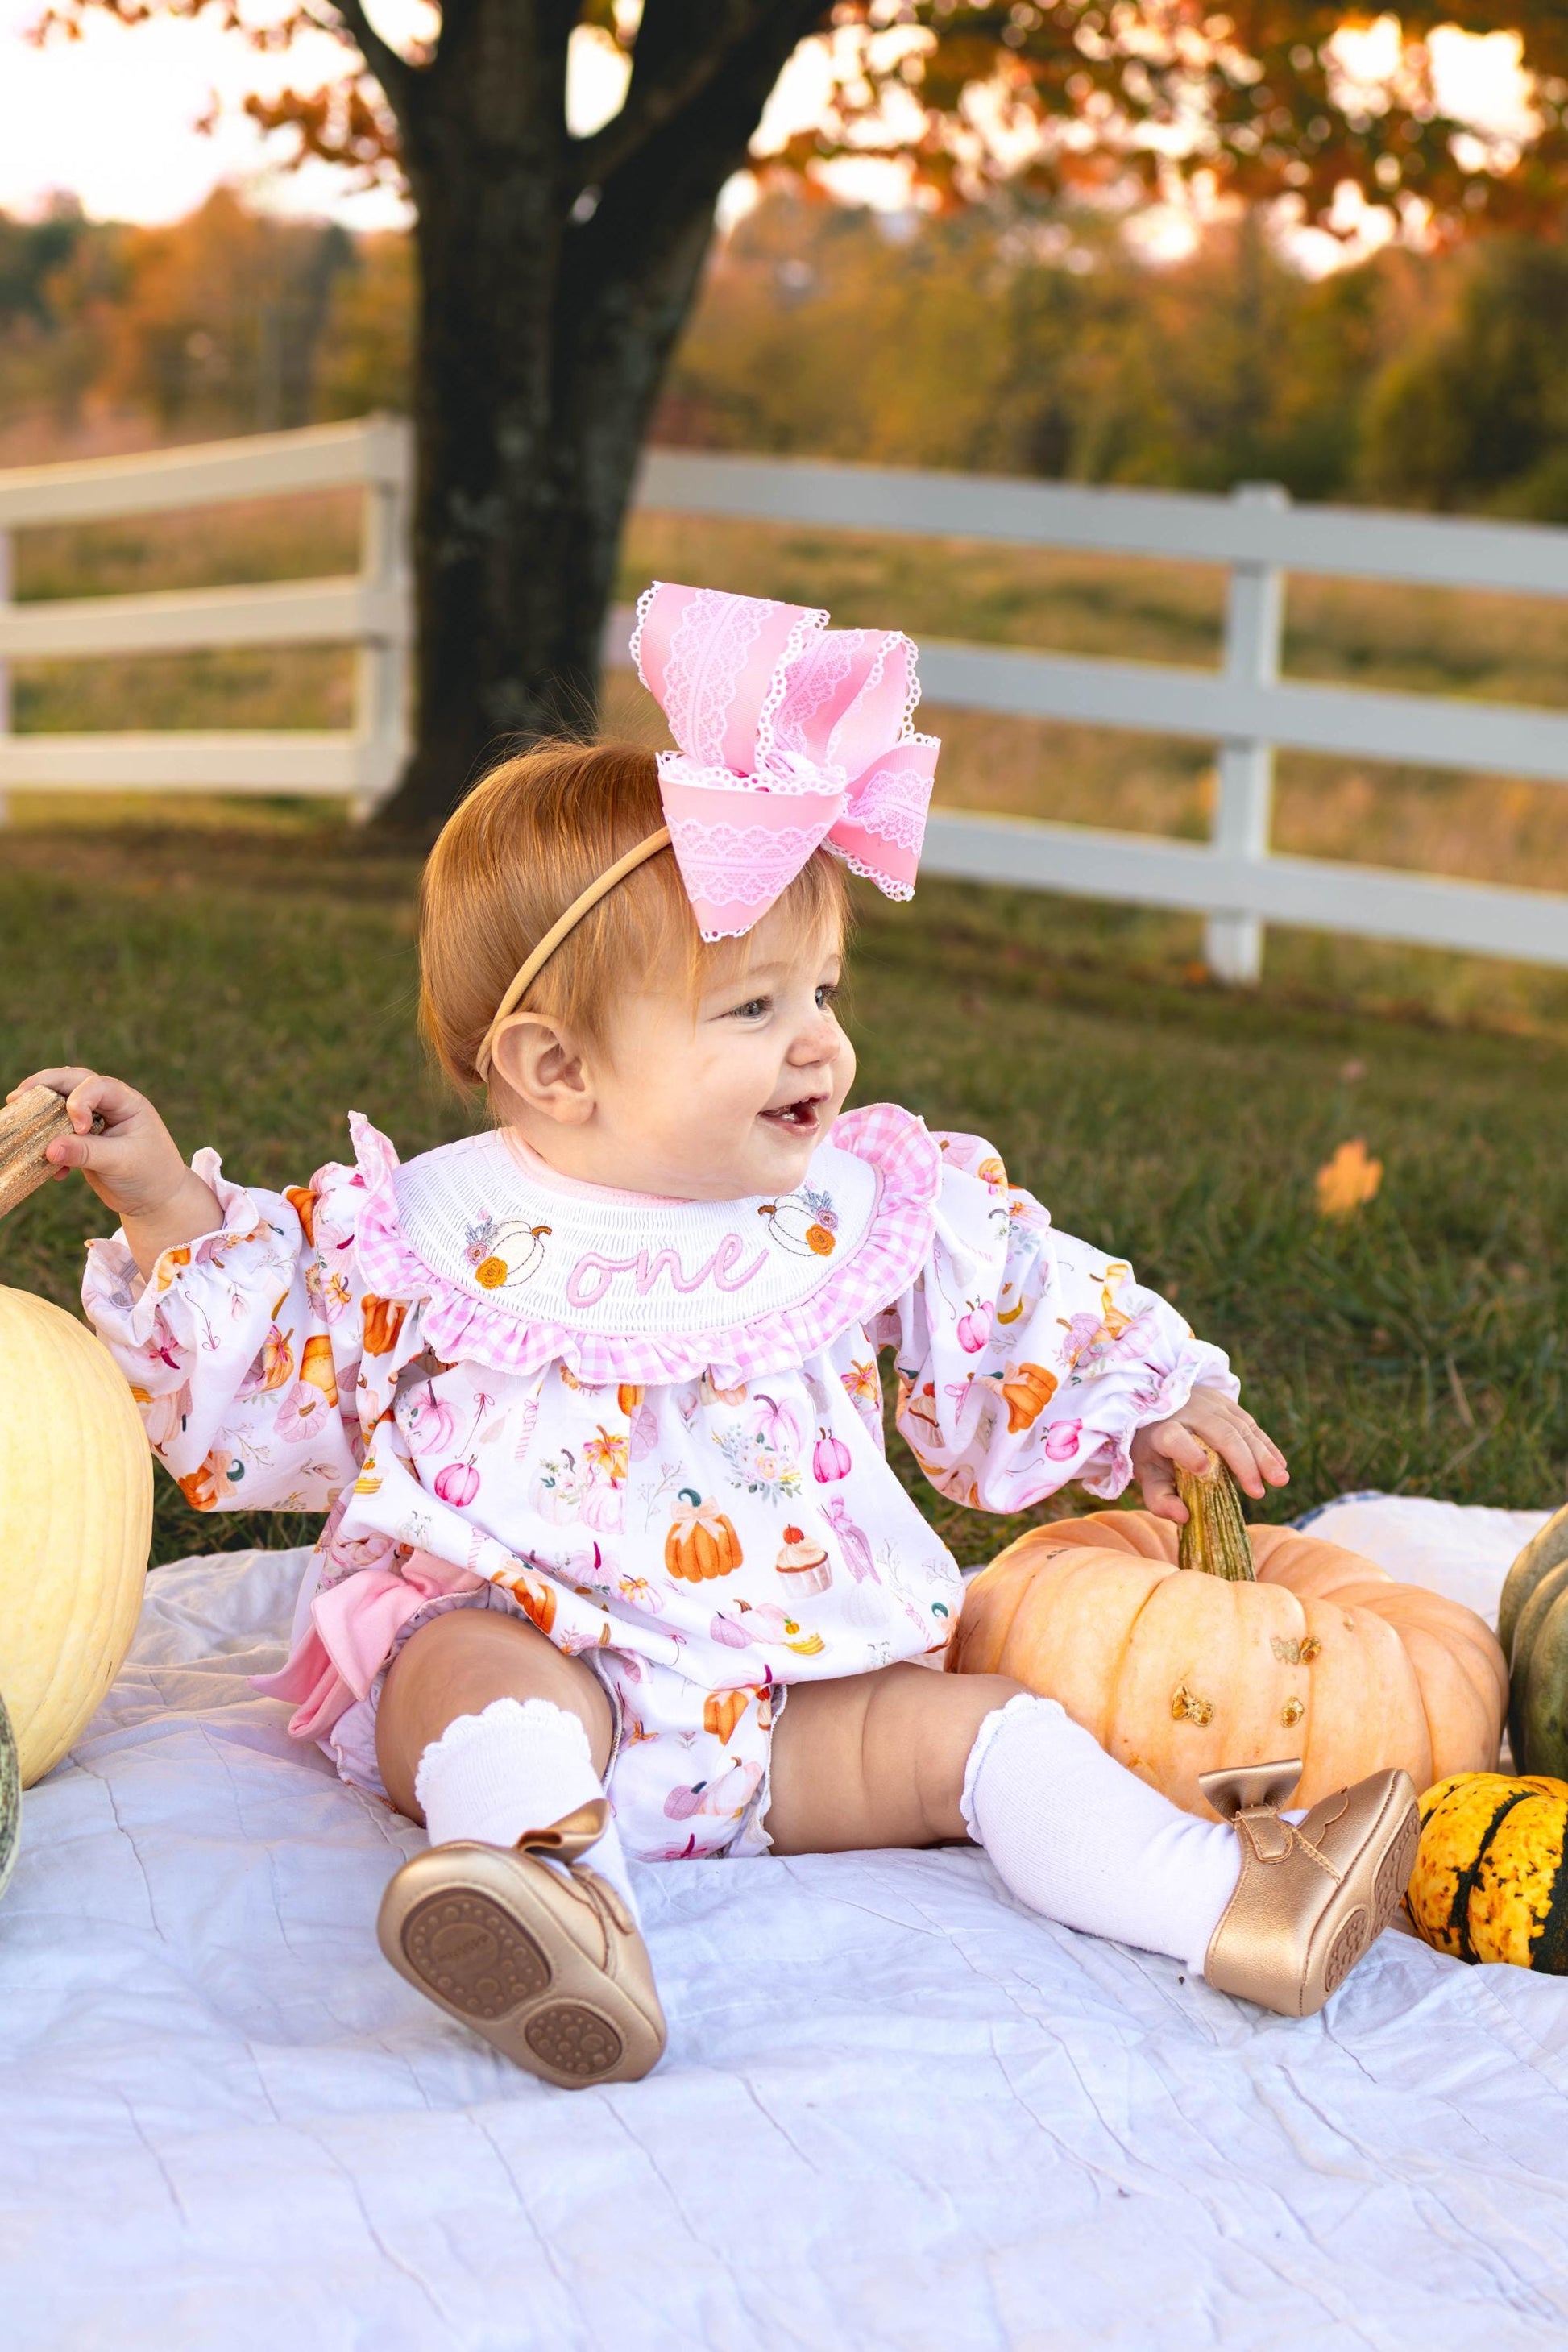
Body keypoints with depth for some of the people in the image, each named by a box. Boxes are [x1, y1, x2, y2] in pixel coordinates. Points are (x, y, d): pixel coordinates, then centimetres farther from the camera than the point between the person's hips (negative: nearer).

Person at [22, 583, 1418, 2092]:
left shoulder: (866, 1207, 8)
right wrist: (173, 1213, -3)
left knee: (978, 1725, -16)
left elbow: (1022, 1313, 22)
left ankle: (1230, 1910, -27)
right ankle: (551, 1886, -61)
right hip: (507, 1641, -3)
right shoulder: (435, 1227, -1)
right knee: (490, 1683, -35)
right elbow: (258, 1400, 5)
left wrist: (1149, 1404, 13)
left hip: (787, 1698, 4)